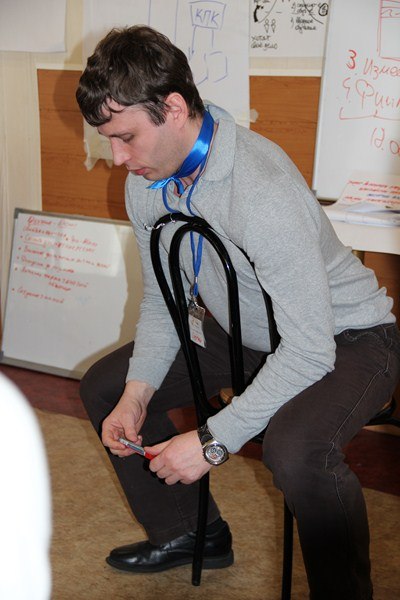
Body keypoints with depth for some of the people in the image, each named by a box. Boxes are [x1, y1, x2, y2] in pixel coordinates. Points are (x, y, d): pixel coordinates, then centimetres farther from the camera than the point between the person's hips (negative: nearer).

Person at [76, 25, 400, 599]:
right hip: (247, 333, 8)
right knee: (105, 387, 8)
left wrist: (215, 440, -31)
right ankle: (189, 531, 25)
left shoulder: (263, 190, -35)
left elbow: (310, 348, -34)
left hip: (345, 339, -8)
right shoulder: (147, 184, -8)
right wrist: (138, 391, -9)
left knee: (295, 449, -39)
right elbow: (162, 298, 5)